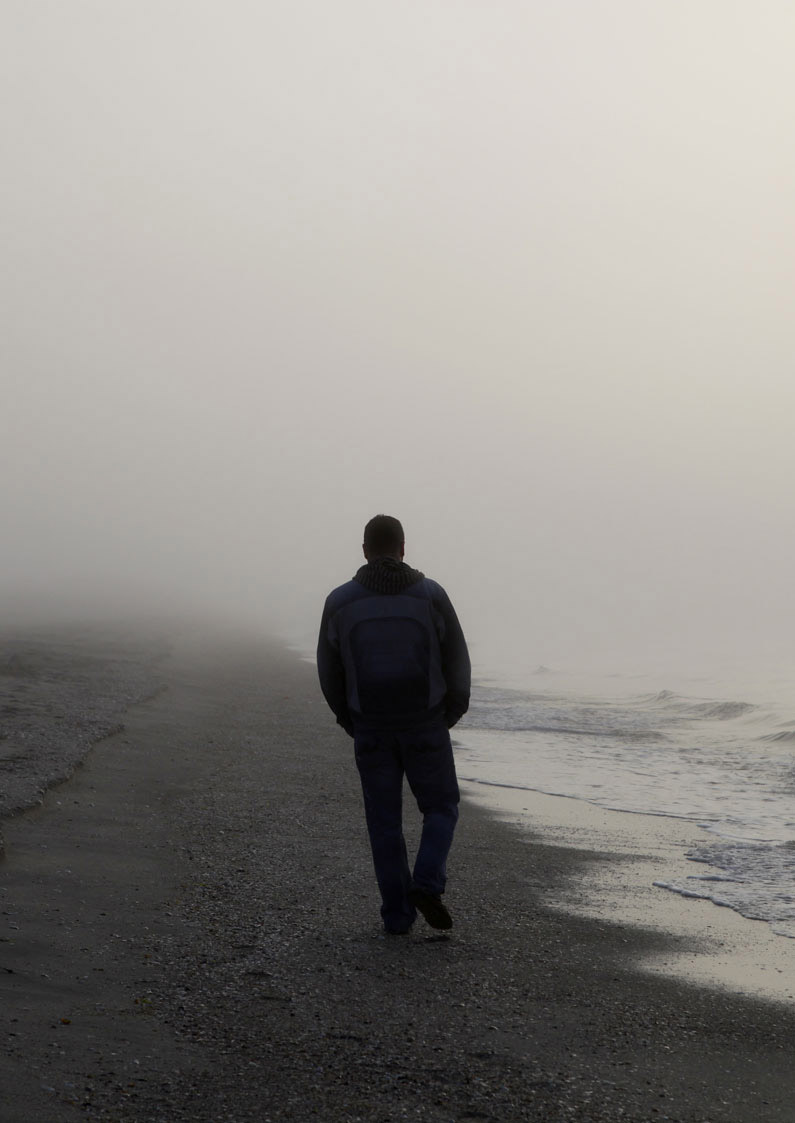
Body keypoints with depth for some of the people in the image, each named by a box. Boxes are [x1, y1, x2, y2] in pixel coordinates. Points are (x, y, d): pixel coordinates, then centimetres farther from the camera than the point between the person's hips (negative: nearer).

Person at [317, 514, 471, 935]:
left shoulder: (340, 602, -5)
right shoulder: (431, 596, -8)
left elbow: (329, 672, 3)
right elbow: (457, 664, -3)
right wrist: (450, 713, 15)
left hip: (371, 730, 1)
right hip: (425, 727, -1)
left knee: (385, 822, 13)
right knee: (441, 808, 15)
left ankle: (398, 913, 13)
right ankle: (427, 884, -7)